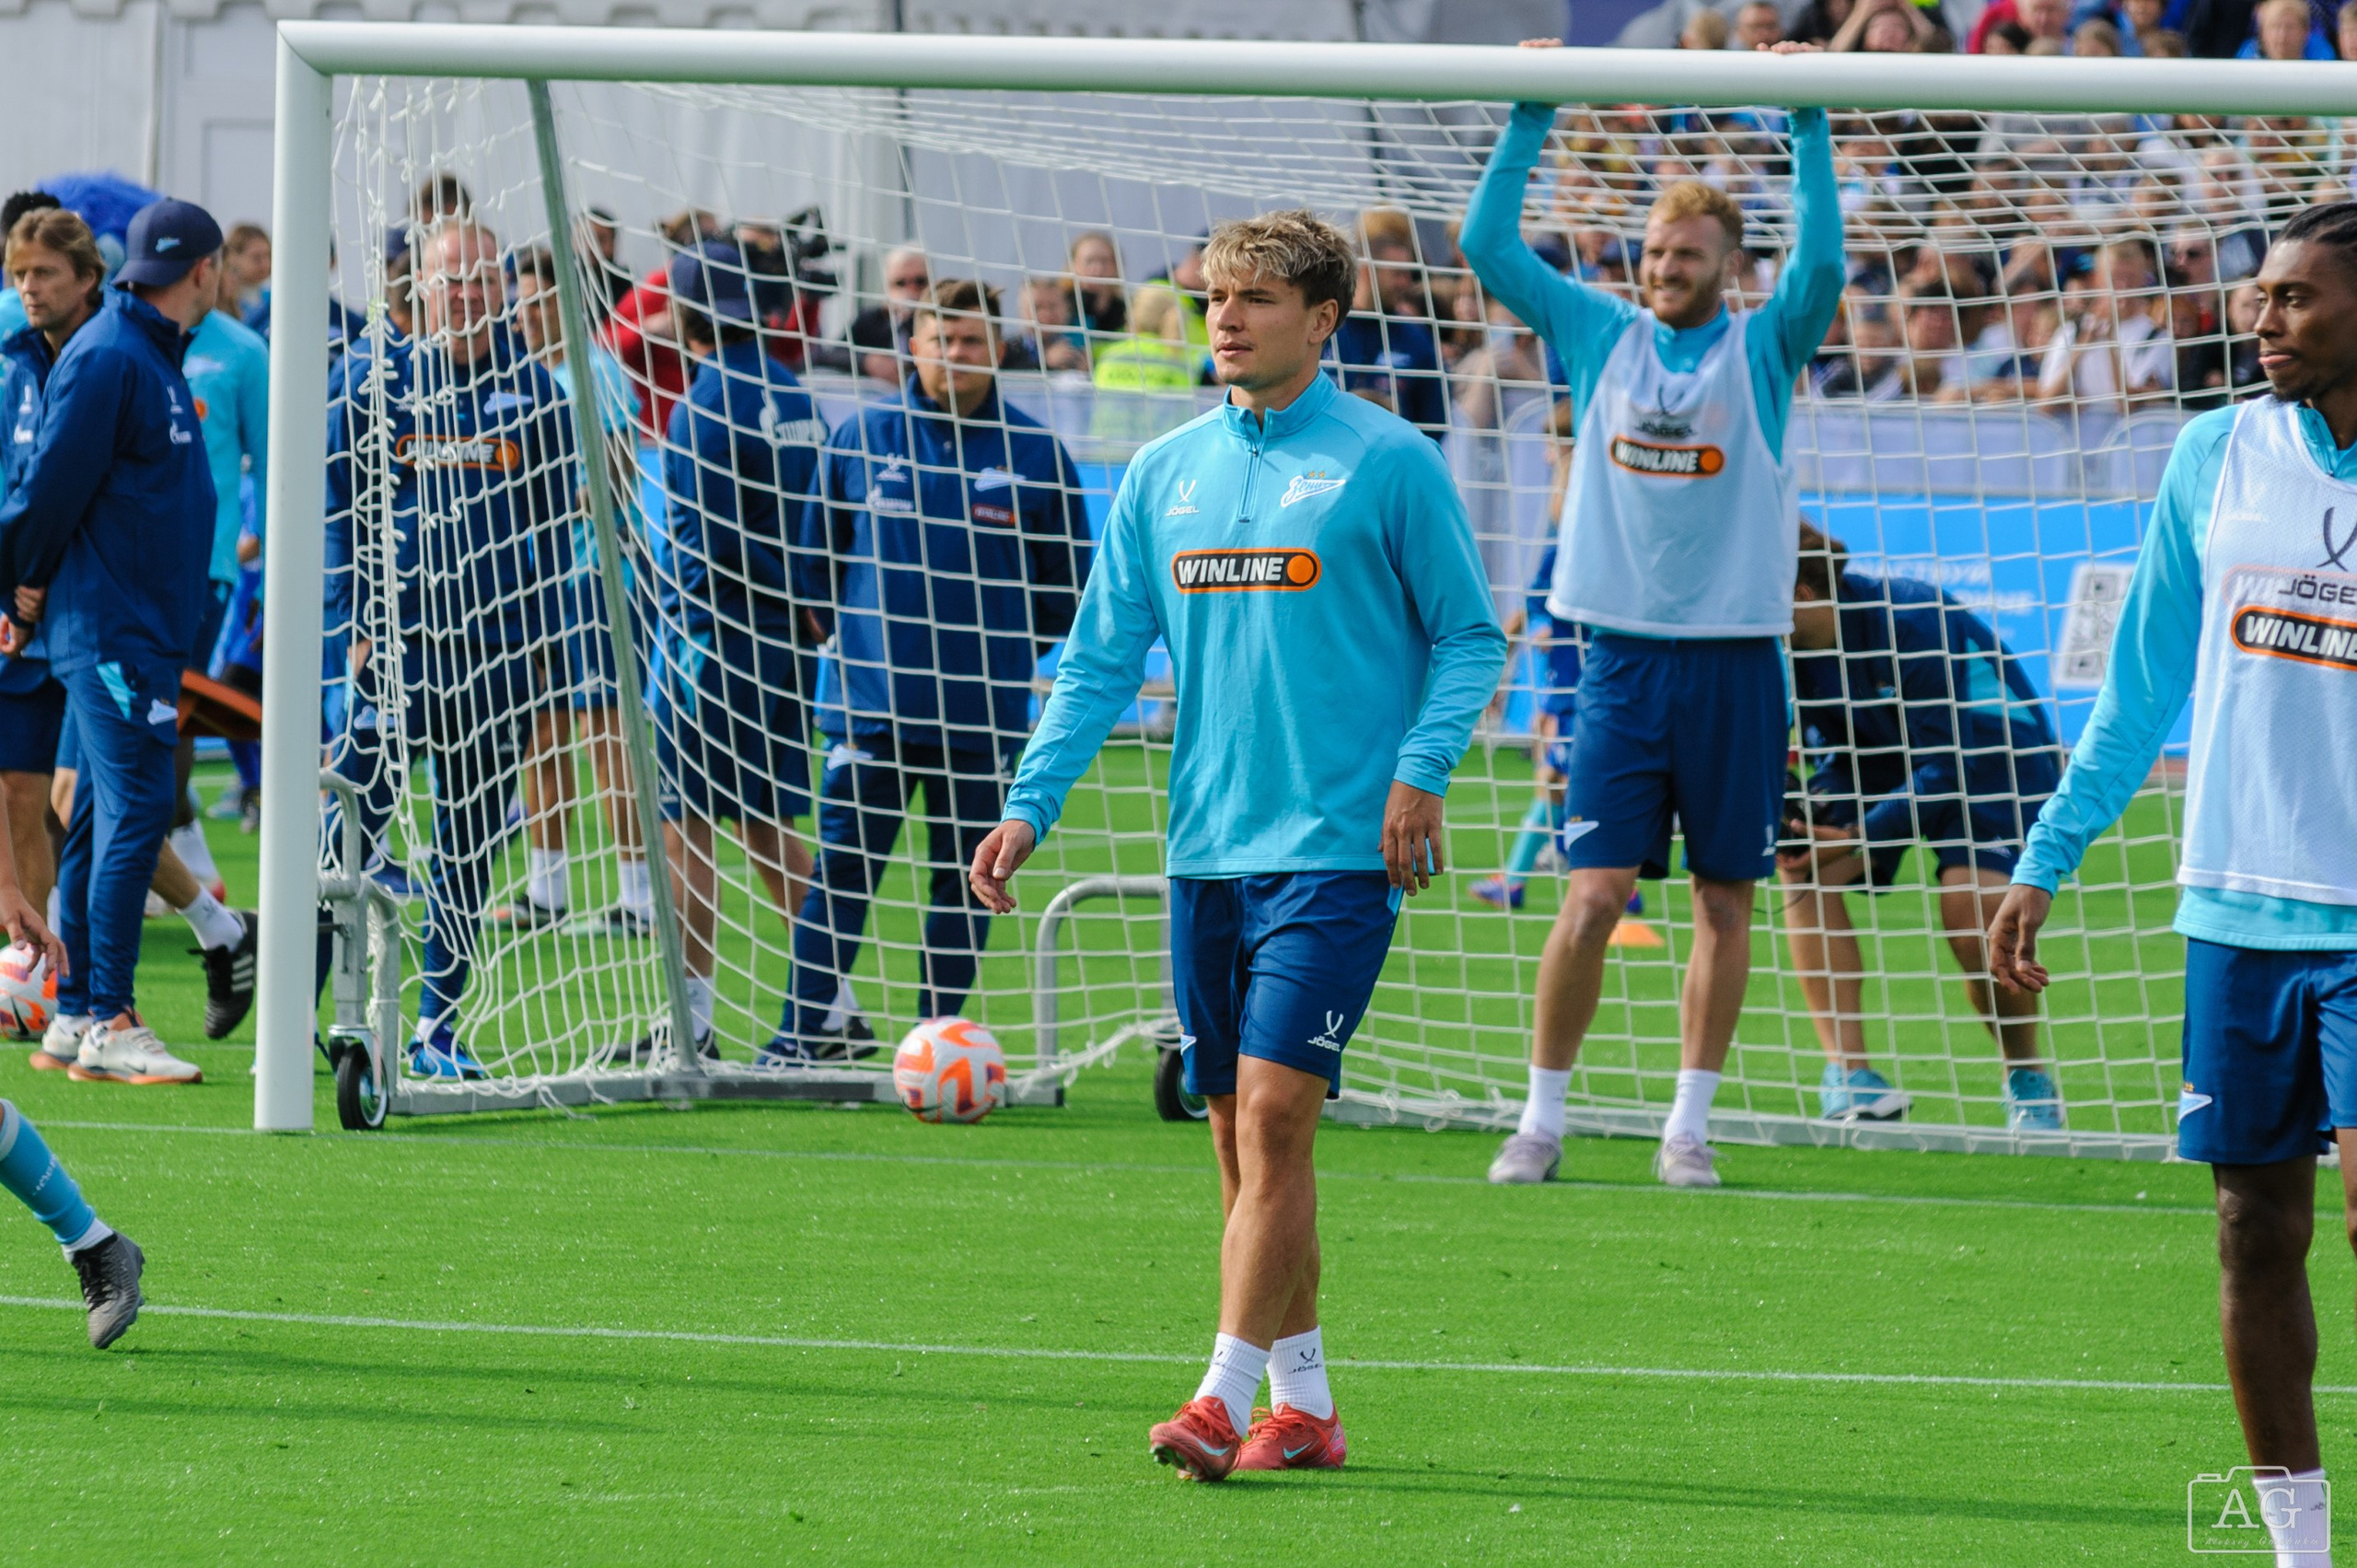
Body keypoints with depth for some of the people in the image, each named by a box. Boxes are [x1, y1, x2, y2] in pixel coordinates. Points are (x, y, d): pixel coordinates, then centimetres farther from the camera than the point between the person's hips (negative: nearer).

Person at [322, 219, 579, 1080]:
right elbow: (333, 508, 4)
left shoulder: (533, 390, 7)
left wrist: (542, 636, 5)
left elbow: (553, 524, 13)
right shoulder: (374, 379, 2)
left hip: (495, 650, 2)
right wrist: (354, 623, -4)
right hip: (396, 640, -2)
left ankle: (437, 1026, 14)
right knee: (351, 821, -10)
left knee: (471, 846, 6)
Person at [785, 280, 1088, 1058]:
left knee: (964, 880, 6)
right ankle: (803, 1033, 2)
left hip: (981, 719, 0)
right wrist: (843, 623, 8)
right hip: (872, 704, 0)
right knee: (841, 870, -3)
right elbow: (816, 549, 16)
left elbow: (1069, 586, 11)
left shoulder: (1035, 454, 2)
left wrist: (1010, 643, 4)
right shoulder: (861, 438, 3)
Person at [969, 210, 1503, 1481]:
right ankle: (1303, 1406, 16)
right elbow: (1102, 658, 13)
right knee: (1240, 1131, 7)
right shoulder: (1164, 472, 12)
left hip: (1337, 844, -6)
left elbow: (1470, 637, 1)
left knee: (1273, 1110, -14)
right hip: (1207, 847, 6)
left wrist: (1420, 769, -13)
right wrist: (1029, 807, 4)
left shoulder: (1387, 463, -3)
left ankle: (1227, 1398, -16)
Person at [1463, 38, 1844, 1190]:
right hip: (1623, 654, 0)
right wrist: (1529, 120, -4)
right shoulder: (1599, 336, 7)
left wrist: (1808, 124, -20)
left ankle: (1689, 1125, 12)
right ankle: (1541, 1117, 1)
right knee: (1592, 895, -6)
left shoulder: (1764, 348, 1)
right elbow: (1487, 245, 3)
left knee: (1724, 899, 4)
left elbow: (1822, 263, -16)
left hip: (1734, 656, 0)